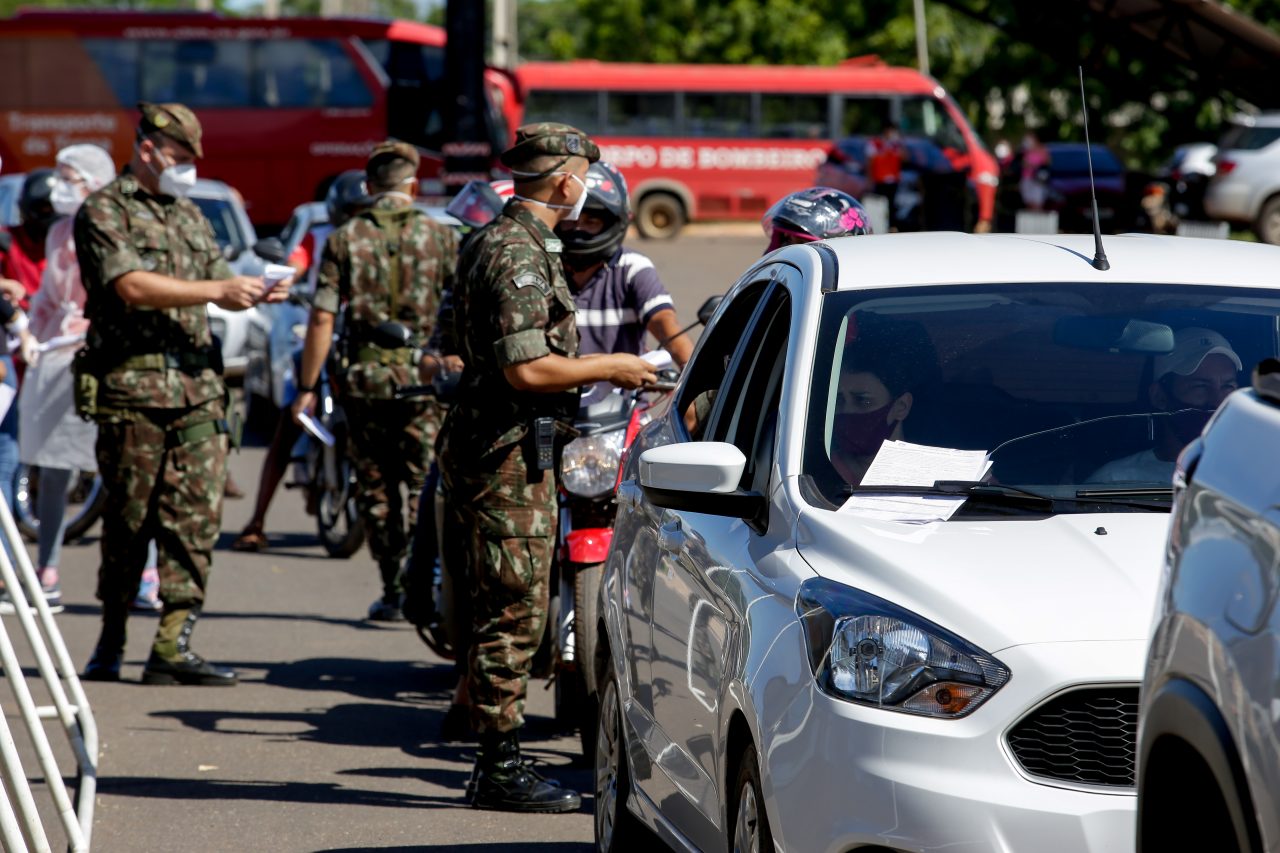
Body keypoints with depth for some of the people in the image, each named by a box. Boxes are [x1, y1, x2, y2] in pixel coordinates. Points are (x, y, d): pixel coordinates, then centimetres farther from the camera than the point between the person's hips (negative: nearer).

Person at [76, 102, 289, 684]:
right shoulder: (103, 212, -2)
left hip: (198, 389, 6)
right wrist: (218, 291, -16)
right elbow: (132, 287, -15)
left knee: (197, 517, -3)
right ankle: (110, 645, 14)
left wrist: (253, 292, -1)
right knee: (128, 522, 1)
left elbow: (215, 282, 22)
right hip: (131, 389, -6)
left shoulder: (189, 216, 21)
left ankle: (172, 648, -3)